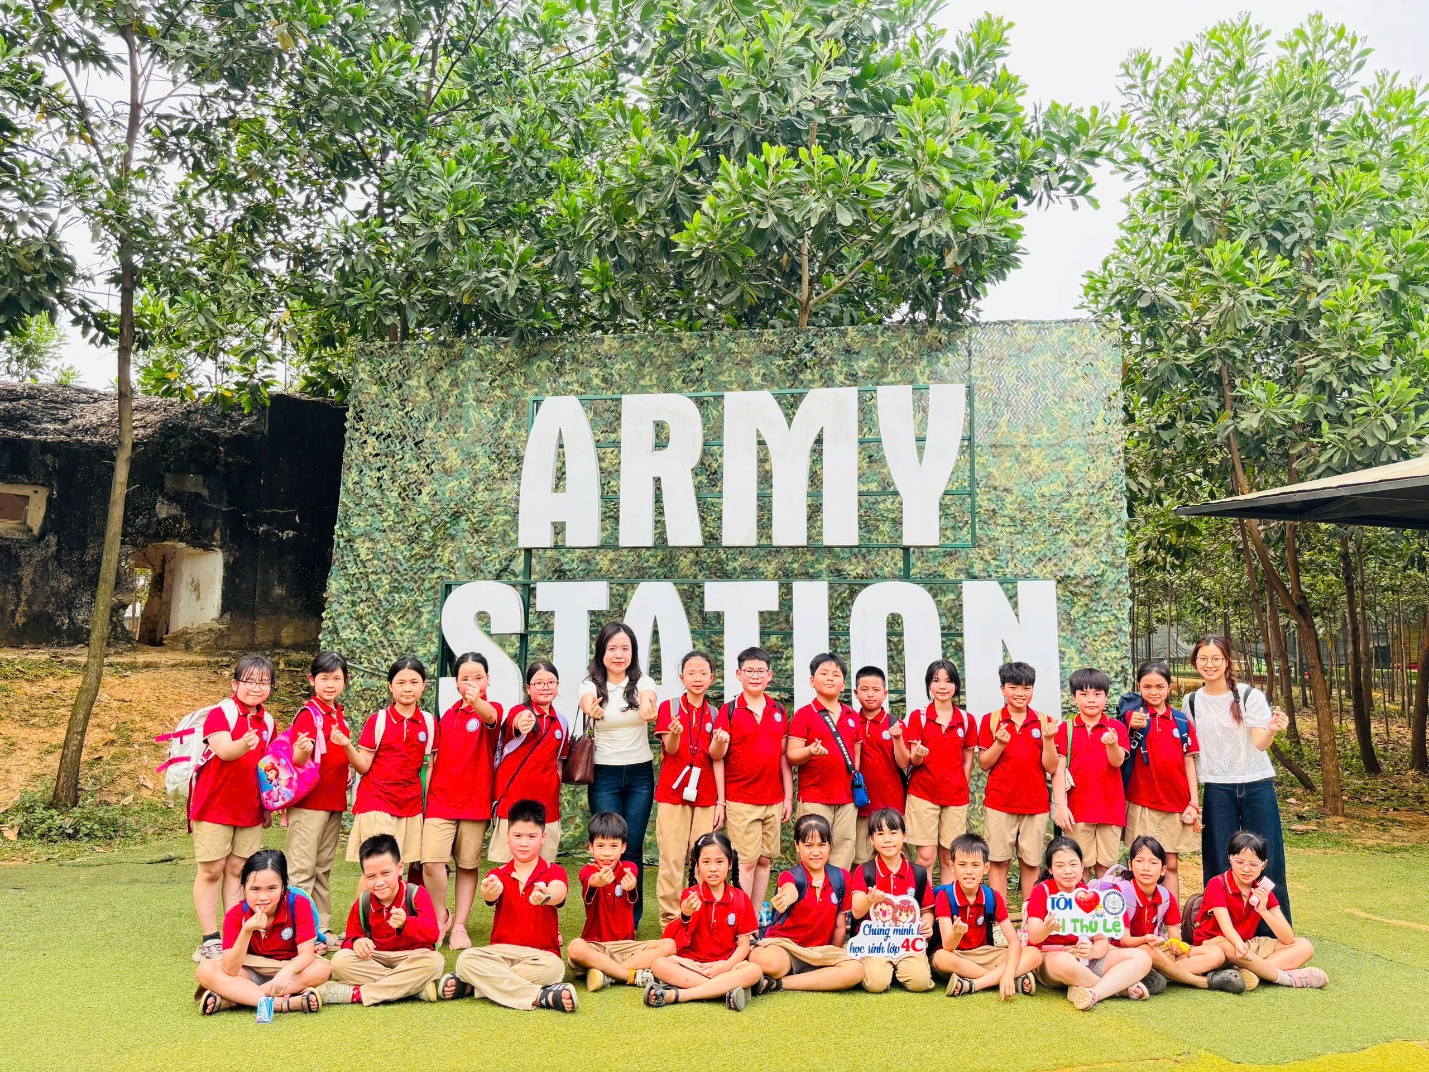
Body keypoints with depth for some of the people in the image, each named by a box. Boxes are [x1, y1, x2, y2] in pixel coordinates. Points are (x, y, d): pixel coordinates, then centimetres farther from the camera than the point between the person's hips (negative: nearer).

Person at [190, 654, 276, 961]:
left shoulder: (267, 722, 7)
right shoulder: (221, 713, -12)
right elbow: (224, 751, -30)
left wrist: (267, 806, 19)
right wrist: (244, 744, -52)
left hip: (249, 807, 5)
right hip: (214, 805, -5)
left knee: (238, 870, 10)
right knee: (211, 870, 2)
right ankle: (210, 940, 10)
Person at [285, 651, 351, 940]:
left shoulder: (339, 715, 11)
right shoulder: (309, 714, -11)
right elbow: (297, 761, -19)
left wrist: (347, 772, 10)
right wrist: (302, 750, -39)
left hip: (334, 802, 8)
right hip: (308, 802, -8)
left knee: (324, 869, 14)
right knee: (302, 869, -2)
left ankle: (321, 926, 22)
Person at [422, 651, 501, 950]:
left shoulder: (492, 710, -4)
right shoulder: (448, 716, 11)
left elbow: (491, 716, -31)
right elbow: (436, 758, 17)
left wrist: (477, 702, -53)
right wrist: (426, 795, 11)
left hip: (475, 801, -2)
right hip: (440, 799, 3)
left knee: (469, 866, 4)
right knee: (431, 862, -11)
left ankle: (459, 926, 16)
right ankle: (441, 916, 10)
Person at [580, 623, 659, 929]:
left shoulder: (642, 683, -1)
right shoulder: (591, 685, -2)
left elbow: (649, 699, -24)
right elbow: (586, 703, -26)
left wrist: (647, 705, -50)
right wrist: (591, 709, -51)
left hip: (640, 774, 1)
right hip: (604, 776, -1)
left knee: (633, 850, 3)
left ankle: (633, 920, 18)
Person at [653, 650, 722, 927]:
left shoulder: (715, 715, 7)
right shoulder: (669, 707, 0)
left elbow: (717, 760, 6)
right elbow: (670, 749, -10)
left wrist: (721, 801, 2)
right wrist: (675, 733, -33)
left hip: (705, 796, 2)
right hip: (673, 793, -2)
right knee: (671, 859, -2)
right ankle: (669, 920, 7)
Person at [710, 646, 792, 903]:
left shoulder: (778, 710, 8)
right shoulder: (729, 710, -2)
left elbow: (784, 755, 11)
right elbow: (716, 755, -5)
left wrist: (788, 796, 8)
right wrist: (719, 742, -28)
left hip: (773, 799, 4)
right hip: (740, 801, -4)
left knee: (765, 861, 8)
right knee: (746, 862, -4)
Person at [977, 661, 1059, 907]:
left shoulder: (1044, 721, 4)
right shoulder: (991, 720, 0)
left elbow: (1051, 767, 1)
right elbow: (983, 764, -1)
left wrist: (1048, 739, -14)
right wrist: (1000, 743, -17)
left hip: (1036, 803, 1)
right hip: (999, 802, -1)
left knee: (1030, 863, 8)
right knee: (999, 861, 3)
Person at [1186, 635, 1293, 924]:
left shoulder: (1250, 696, -6)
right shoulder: (1192, 702, 3)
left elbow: (1260, 744, -14)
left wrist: (1272, 731, -37)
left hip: (1257, 785, -2)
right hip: (1217, 790, 2)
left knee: (1266, 860, 1)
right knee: (1219, 863, 4)